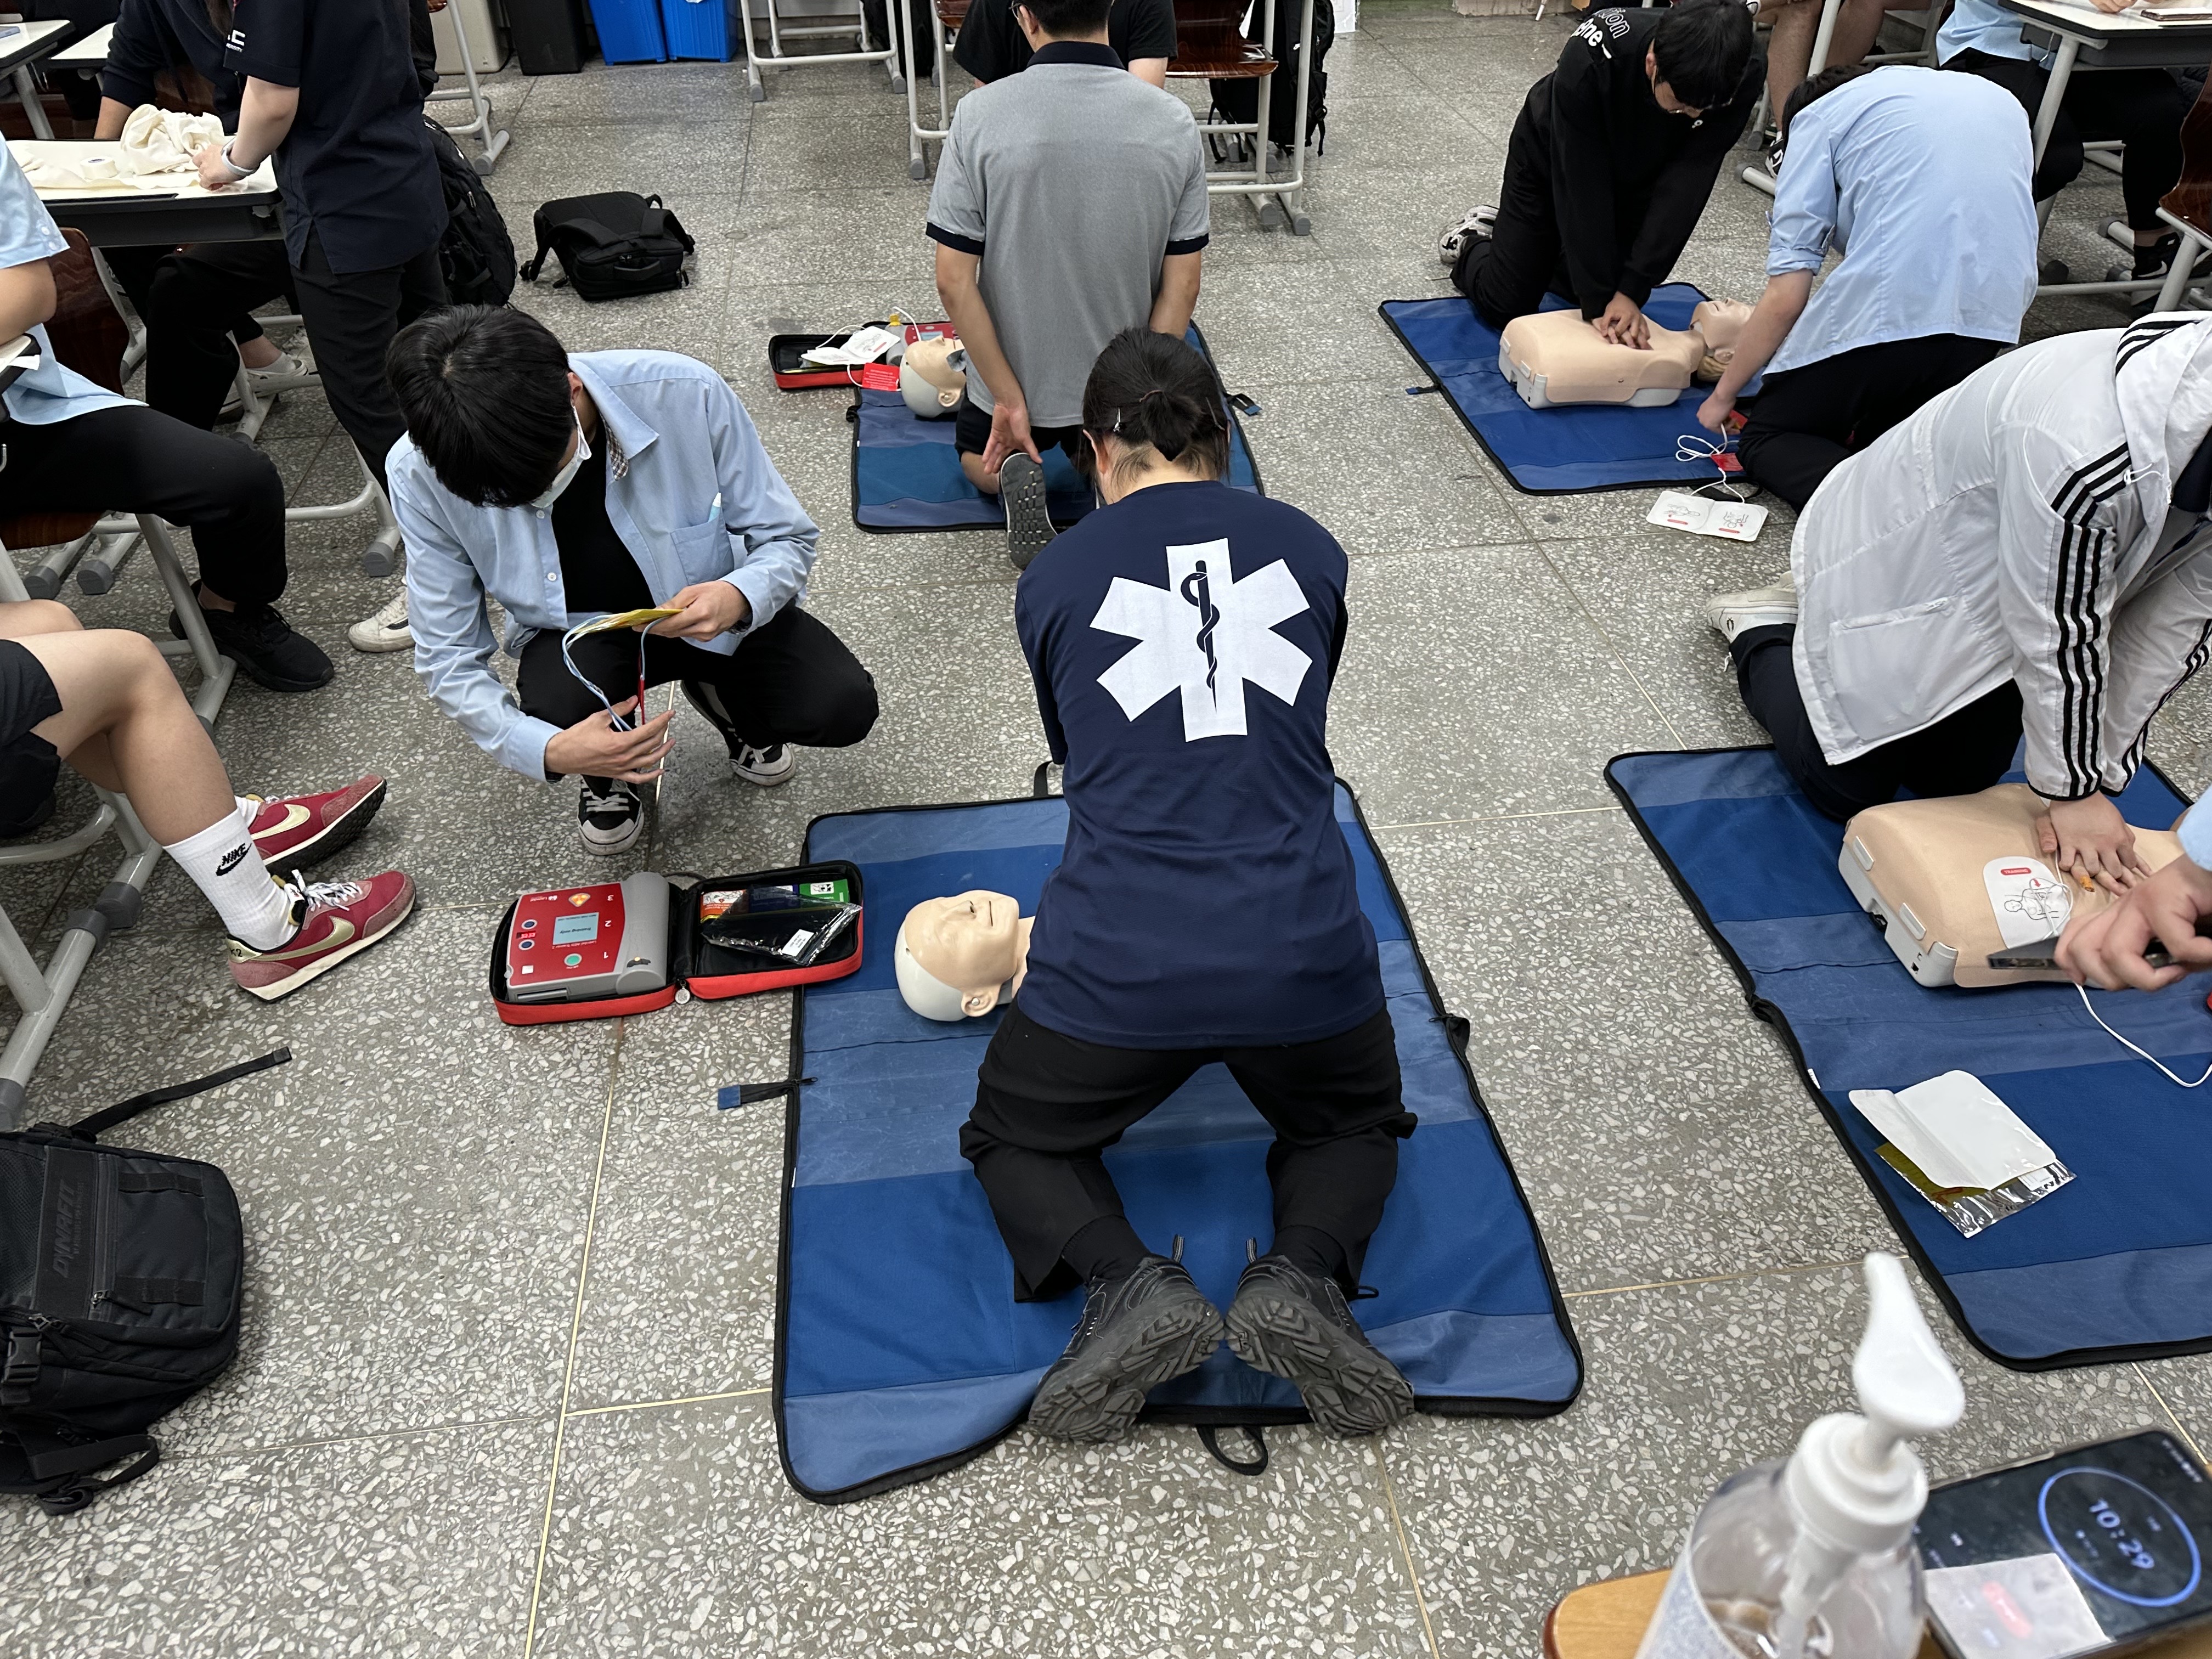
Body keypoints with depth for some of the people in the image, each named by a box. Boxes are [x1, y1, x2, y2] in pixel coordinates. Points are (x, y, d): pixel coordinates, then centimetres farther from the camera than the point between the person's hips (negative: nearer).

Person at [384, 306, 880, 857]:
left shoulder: (686, 393, -29)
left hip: (703, 610, 1)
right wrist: (546, 751, -34)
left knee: (845, 708, -21)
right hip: (575, 631, 0)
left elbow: (787, 538, -15)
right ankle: (609, 774, 7)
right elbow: (449, 655, -15)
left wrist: (739, 598, -39)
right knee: (559, 708, -35)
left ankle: (724, 698, 17)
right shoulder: (420, 474, -24)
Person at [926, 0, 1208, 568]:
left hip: (1013, 373, -1)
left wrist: (1009, 399, -12)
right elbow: (1181, 286, -10)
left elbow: (954, 280, -18)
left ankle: (1014, 475, -3)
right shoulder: (1175, 123, -12)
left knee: (978, 455, 32)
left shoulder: (980, 115, -18)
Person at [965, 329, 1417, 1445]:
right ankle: (1301, 1276, 1)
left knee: (1013, 1139, 27)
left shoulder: (1053, 579, 6)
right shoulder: (1310, 549, 10)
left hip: (1115, 966, -1)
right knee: (1358, 1125, 33)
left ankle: (1127, 1283, -3)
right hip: (1305, 957, 2)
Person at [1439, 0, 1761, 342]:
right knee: (1506, 308, -3)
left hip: (1633, 174, 3)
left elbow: (1684, 187, -30)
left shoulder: (1737, 78, -33)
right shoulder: (1590, 58, -41)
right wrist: (1599, 301, -37)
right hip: (1554, 161, -3)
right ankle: (1472, 242, 30)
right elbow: (1580, 186, -37)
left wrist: (1633, 291, -36)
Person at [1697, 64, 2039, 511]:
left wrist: (1723, 395, 13)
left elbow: (1785, 297, 1)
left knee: (1766, 440, 15)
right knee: (1879, 438, 30)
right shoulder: (1999, 100, 29)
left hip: (1882, 314, -6)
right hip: (1995, 322, 6)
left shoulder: (1821, 114, 11)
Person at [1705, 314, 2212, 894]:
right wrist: (2073, 791, -17)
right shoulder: (2087, 456, -44)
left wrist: (2101, 776, -7)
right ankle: (1764, 630, 24)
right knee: (1846, 791, 2)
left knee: (1960, 782, 15)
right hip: (1894, 562, -7)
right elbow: (2059, 636, -32)